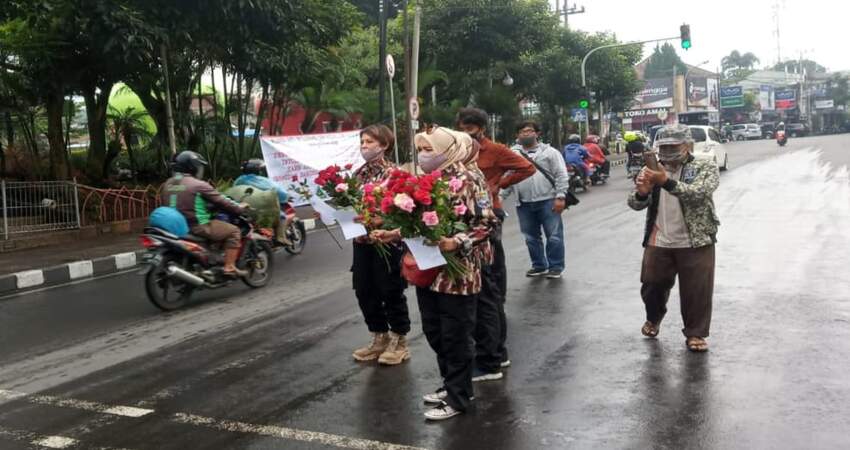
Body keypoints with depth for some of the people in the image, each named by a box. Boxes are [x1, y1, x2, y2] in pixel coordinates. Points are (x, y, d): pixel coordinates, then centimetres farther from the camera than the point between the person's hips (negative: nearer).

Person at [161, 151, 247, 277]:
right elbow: (220, 201, -9)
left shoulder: (167, 184, 9)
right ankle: (229, 267, -8)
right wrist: (240, 208, 6)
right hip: (197, 226, -9)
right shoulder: (199, 185, -14)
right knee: (233, 231, 0)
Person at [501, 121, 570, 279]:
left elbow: (561, 176, -3)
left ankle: (555, 267, 11)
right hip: (524, 204, 4)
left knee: (554, 236, 0)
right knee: (531, 238, 11)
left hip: (548, 201, -3)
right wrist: (499, 197, 3)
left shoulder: (549, 152, 1)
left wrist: (560, 197, -12)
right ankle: (539, 266, 24)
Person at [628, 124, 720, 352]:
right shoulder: (653, 170, 7)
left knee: (697, 291, 2)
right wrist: (642, 192, -22)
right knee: (652, 287, 14)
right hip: (657, 243, 3)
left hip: (695, 243, -3)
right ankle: (653, 318, 42)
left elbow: (698, 193, -23)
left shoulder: (706, 167, -4)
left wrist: (667, 182, -38)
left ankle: (695, 333, 20)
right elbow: (635, 204, 2)